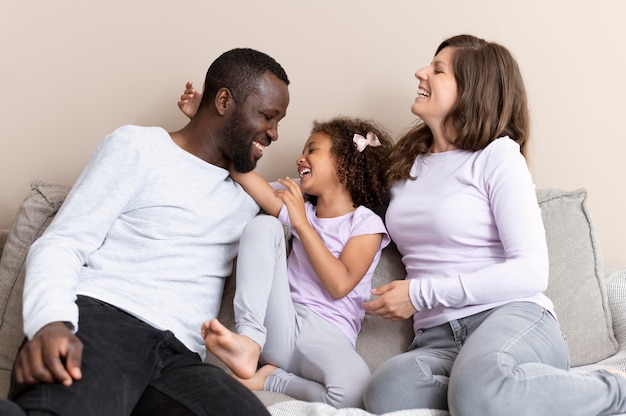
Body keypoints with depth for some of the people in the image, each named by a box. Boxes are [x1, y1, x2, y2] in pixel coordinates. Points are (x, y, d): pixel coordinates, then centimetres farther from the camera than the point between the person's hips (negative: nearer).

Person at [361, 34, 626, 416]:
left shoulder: (498, 154, 1)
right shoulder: (408, 163, 20)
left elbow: (531, 272, -8)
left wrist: (421, 293, -10)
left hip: (515, 317, -3)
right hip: (437, 340, 4)